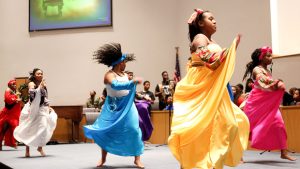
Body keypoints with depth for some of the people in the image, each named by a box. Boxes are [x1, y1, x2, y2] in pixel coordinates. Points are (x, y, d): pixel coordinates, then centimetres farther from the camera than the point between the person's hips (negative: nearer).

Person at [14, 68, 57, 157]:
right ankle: (27, 150, 16)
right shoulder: (31, 84, -6)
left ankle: (40, 147, 6)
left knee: (43, 127, -11)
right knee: (29, 129, 4)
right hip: (32, 109, -3)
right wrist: (40, 86, -23)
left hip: (42, 109, 4)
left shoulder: (44, 85, 8)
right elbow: (32, 93, -25)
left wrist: (48, 106, 7)